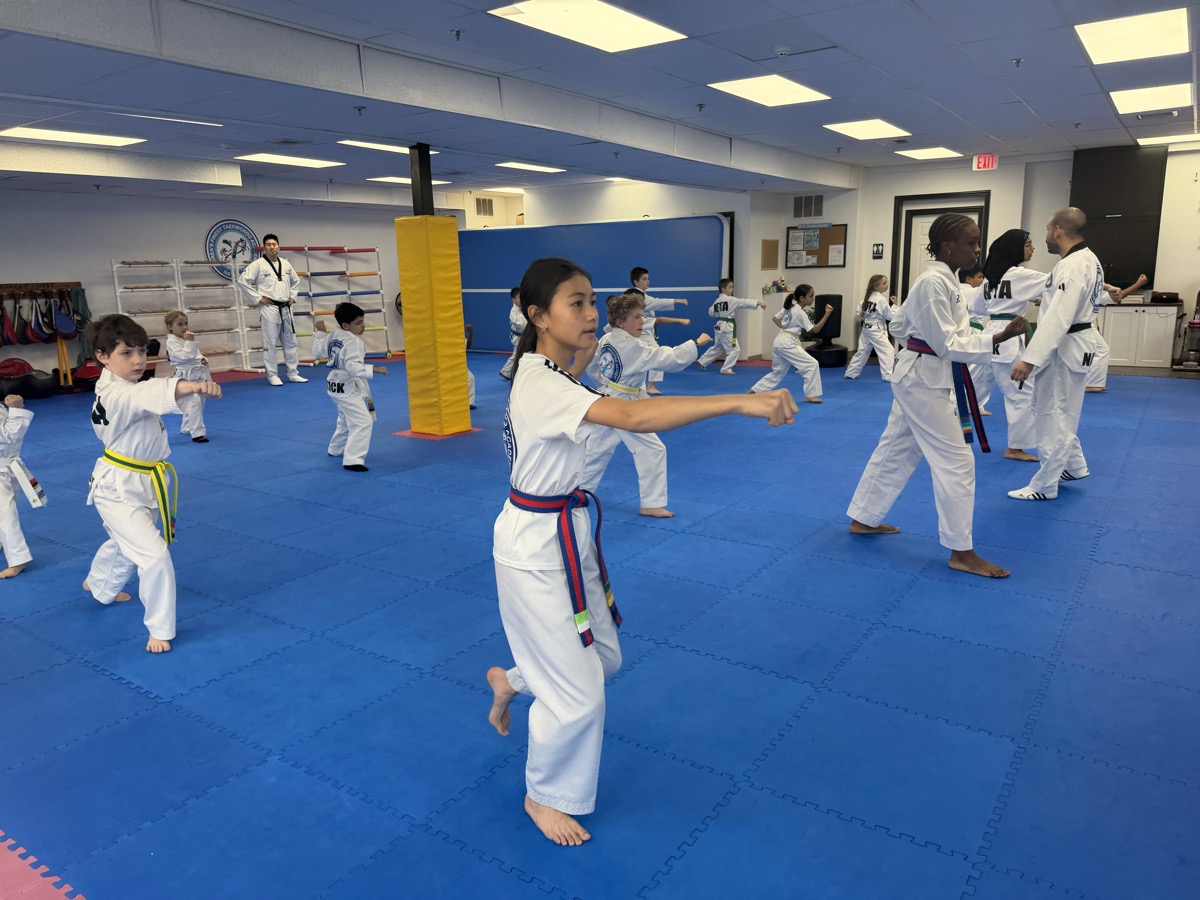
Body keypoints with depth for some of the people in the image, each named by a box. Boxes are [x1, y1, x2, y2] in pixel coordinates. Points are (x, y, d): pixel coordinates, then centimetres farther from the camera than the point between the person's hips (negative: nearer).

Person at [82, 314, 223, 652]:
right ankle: (160, 630, -1)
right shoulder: (114, 394, -29)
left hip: (141, 485, 10)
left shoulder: (126, 389, 3)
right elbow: (147, 395, -52)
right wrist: (190, 386, -70)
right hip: (118, 489, -10)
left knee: (124, 544, 31)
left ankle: (99, 586, 61)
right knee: (155, 556, -17)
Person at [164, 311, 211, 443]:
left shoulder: (187, 339, 15)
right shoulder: (172, 342, -11)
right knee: (194, 403, -17)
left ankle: (186, 428, 35)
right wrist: (190, 342, -24)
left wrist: (203, 360, 4)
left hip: (198, 374, 9)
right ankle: (198, 433, -16)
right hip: (187, 376, -9)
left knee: (196, 403, 17)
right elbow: (183, 357, -22)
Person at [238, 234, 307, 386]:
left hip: (285, 309, 6)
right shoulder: (258, 265, -7)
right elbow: (243, 281, -10)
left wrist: (293, 297, 13)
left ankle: (293, 373, 18)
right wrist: (257, 298, -11)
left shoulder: (285, 264, 10)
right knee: (270, 343, -3)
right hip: (269, 309, -6)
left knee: (290, 342, 9)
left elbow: (296, 281, 25)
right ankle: (272, 375, 5)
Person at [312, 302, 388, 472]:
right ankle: (353, 460, -21)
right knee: (363, 422, -15)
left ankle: (337, 449, 49)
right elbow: (353, 367, -31)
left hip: (337, 386, 10)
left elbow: (318, 351, 16)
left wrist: (320, 332, 25)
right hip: (348, 388, -10)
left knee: (346, 420, 30)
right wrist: (373, 369, -34)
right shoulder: (353, 342, -23)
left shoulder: (332, 335, 4)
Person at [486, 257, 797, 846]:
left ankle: (510, 682, 46)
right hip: (535, 544, -9)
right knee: (577, 691, 3)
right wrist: (743, 402, -49)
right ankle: (546, 796, 30)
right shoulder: (540, 386, -29)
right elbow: (632, 417, -43)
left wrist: (582, 358, 8)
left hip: (567, 533, 9)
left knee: (602, 657, 20)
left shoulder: (548, 372, 3)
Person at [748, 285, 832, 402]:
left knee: (777, 372, 20)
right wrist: (827, 314, -22)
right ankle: (810, 395, -5)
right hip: (787, 343, -9)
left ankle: (754, 391, 21)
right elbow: (815, 330, -15)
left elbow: (774, 318, 21)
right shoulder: (800, 313, -14)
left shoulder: (789, 307, 11)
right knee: (811, 364, -8)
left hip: (779, 341, 9)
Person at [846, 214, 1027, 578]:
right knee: (956, 462, -5)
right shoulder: (934, 282, -21)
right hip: (924, 379, -10)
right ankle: (962, 552, 4)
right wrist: (999, 338, -26)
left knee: (895, 451, 18)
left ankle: (864, 519, 30)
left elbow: (901, 325, 19)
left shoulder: (940, 279, 11)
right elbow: (948, 344, -23)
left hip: (919, 376, 10)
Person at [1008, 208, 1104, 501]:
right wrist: (1051, 297, 22)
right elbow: (1100, 297, 25)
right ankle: (1074, 466, 35)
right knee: (1059, 412, 23)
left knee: (1052, 417, -2)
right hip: (1074, 344, 10)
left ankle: (1044, 486, 8)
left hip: (1064, 348, -10)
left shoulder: (1072, 266, -23)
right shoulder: (1088, 258, 9)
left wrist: (1030, 359, -37)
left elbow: (1057, 318, -32)